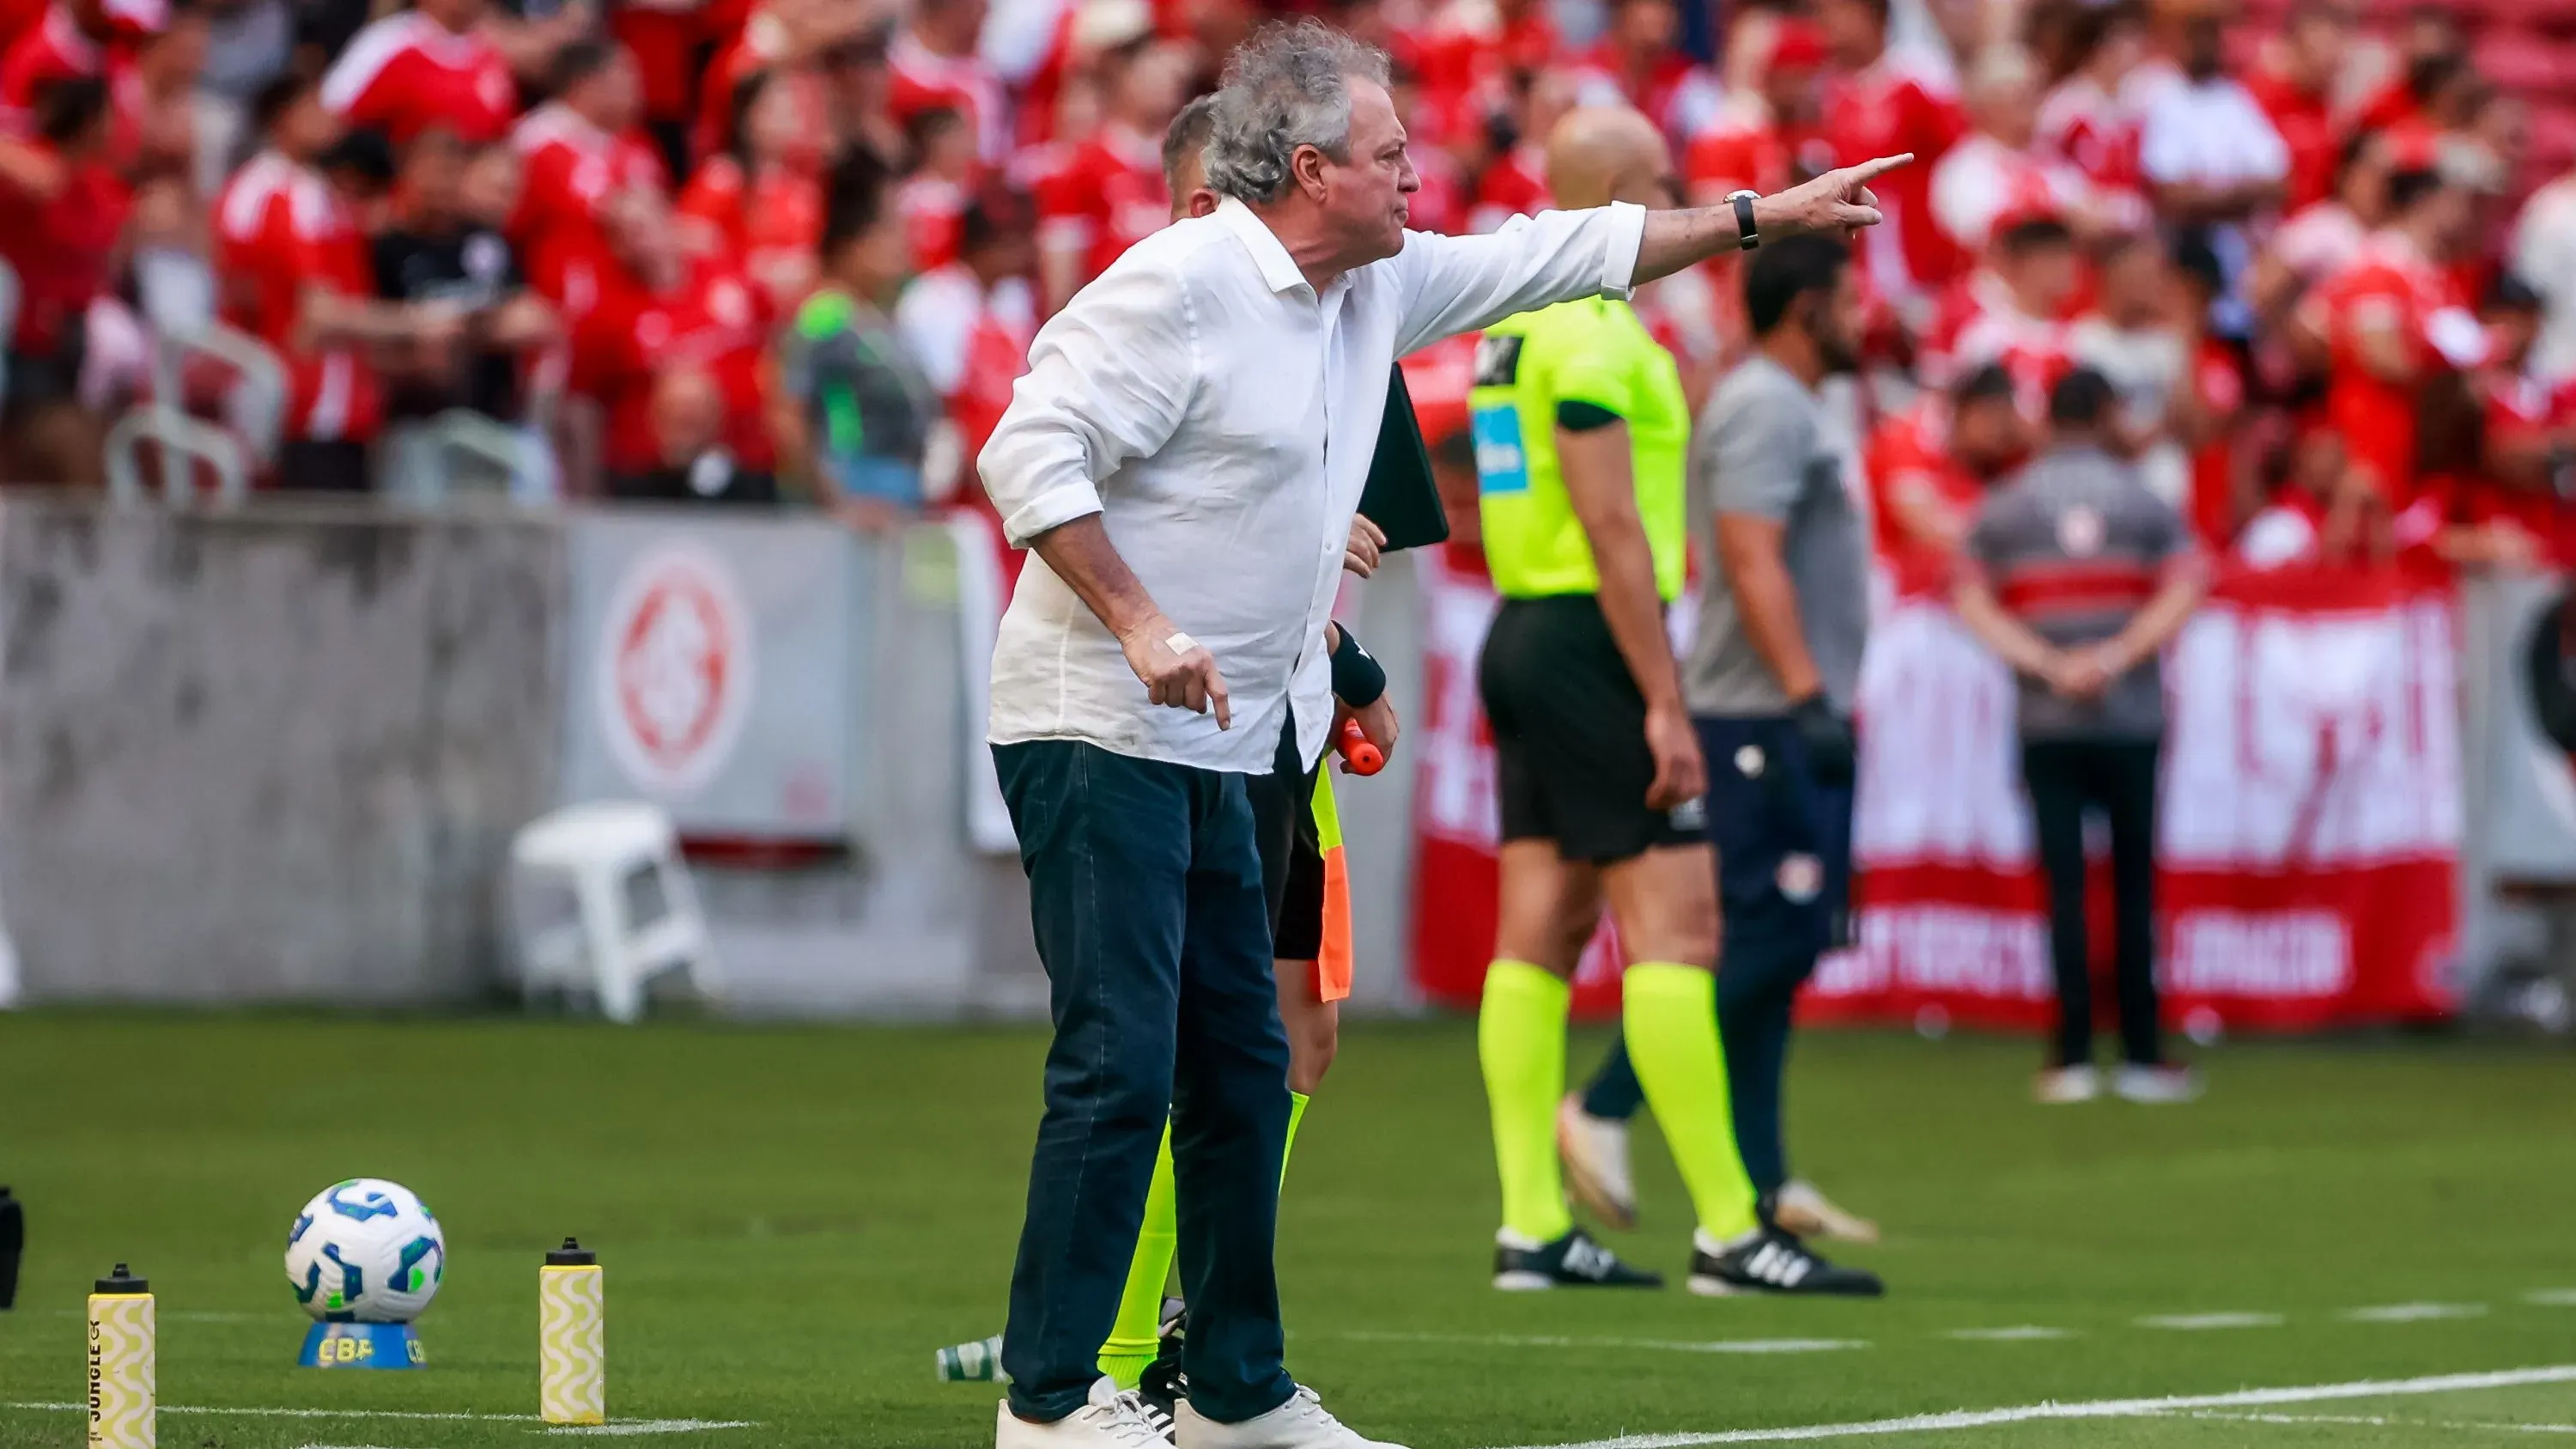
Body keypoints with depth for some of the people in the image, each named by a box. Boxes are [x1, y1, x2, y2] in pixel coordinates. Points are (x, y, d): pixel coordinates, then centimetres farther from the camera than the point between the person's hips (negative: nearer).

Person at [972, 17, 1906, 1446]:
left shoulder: (1379, 288, 12)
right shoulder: (1179, 286, -15)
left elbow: (1552, 257, 23)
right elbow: (1029, 453, -18)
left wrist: (1763, 216, 24)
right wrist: (1139, 625, -24)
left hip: (1218, 756, 9)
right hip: (1098, 736, -9)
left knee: (1243, 1069, 12)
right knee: (1120, 1063, -13)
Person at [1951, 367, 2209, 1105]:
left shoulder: (2002, 510, 5)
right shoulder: (2145, 503, 2)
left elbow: (1974, 603, -3)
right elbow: (2182, 592, -9)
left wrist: (2047, 664, -9)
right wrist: (2118, 656, -12)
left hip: (2045, 725, 1)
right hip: (2131, 723, -1)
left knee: (2064, 886, 1)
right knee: (2134, 885, 4)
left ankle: (2074, 1057, -4)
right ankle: (2141, 1055, 2)